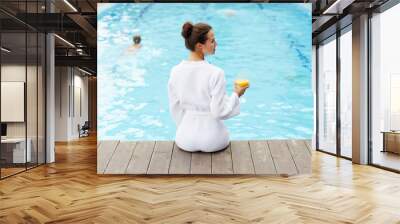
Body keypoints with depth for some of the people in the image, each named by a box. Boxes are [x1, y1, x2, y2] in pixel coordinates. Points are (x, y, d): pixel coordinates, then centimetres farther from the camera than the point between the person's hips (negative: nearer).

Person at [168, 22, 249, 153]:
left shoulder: (175, 71, -9)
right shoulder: (215, 73, -22)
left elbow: (175, 108, 1)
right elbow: (219, 112, -17)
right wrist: (236, 95, -2)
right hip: (212, 141, -3)